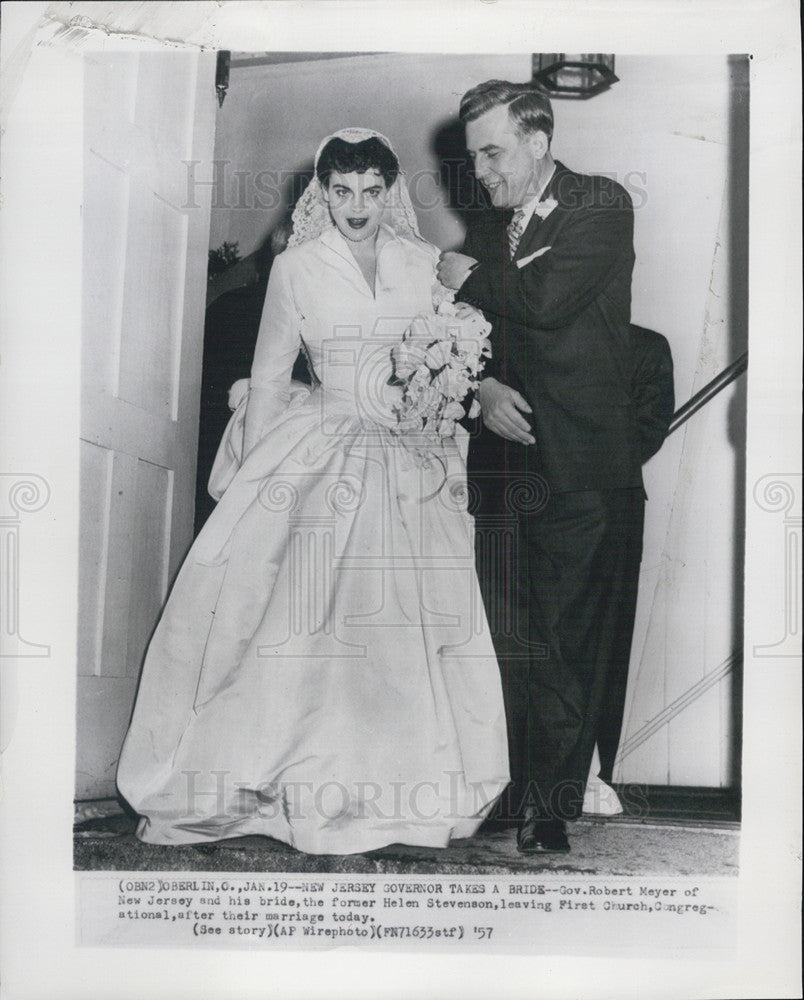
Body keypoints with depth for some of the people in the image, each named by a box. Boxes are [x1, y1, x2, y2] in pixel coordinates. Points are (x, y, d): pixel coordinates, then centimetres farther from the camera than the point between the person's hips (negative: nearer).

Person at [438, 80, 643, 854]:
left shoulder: (602, 205, 0)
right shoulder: (488, 227, 18)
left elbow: (549, 298, -17)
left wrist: (467, 276, -1)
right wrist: (481, 386, -6)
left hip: (585, 465, -4)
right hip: (507, 464, 5)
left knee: (571, 642, 0)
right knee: (511, 639, 3)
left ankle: (550, 804, 13)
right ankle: (508, 795, 15)